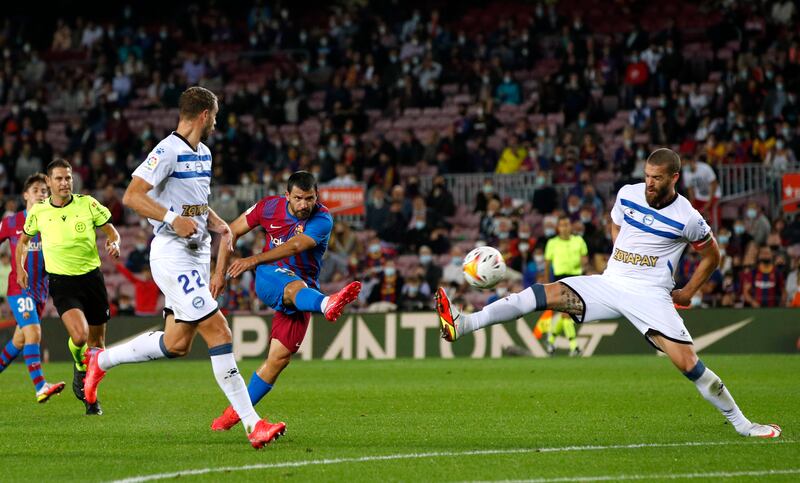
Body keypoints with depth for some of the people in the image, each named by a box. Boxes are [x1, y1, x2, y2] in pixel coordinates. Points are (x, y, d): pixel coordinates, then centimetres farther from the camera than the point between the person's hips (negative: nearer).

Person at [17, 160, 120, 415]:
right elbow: (23, 240, 18)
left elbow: (111, 231, 6)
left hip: (91, 277, 2)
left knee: (96, 344, 6)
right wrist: (20, 268, 6)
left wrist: (114, 243, -15)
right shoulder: (38, 211, 0)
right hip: (61, 282, -2)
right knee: (79, 336, -24)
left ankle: (90, 396, 27)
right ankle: (79, 368, 10)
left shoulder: (87, 204, -3)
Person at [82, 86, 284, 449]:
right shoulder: (168, 151, -13)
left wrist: (218, 224, 10)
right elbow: (132, 196, -17)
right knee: (219, 333, -14)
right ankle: (251, 423, -14)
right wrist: (173, 219, -25)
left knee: (176, 345, 11)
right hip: (173, 256, -10)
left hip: (197, 255, 10)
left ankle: (101, 360, 30)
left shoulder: (203, 153, 15)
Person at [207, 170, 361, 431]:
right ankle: (327, 305, -76)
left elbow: (295, 245, -32)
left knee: (279, 358, -8)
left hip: (303, 286, 1)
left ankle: (235, 412, 7)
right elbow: (232, 231, 9)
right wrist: (220, 272, 3)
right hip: (270, 278, -1)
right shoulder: (270, 206, -5)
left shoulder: (322, 219, -15)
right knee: (295, 287, -39)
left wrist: (255, 260, -44)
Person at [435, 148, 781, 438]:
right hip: (609, 283, 4)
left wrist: (687, 293, 7)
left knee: (687, 362, -17)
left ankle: (740, 422, -1)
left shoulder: (687, 219, -7)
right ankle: (462, 325, -22)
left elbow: (711, 256, 9)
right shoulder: (628, 194, 5)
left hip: (650, 295, -4)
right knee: (545, 294, -16)